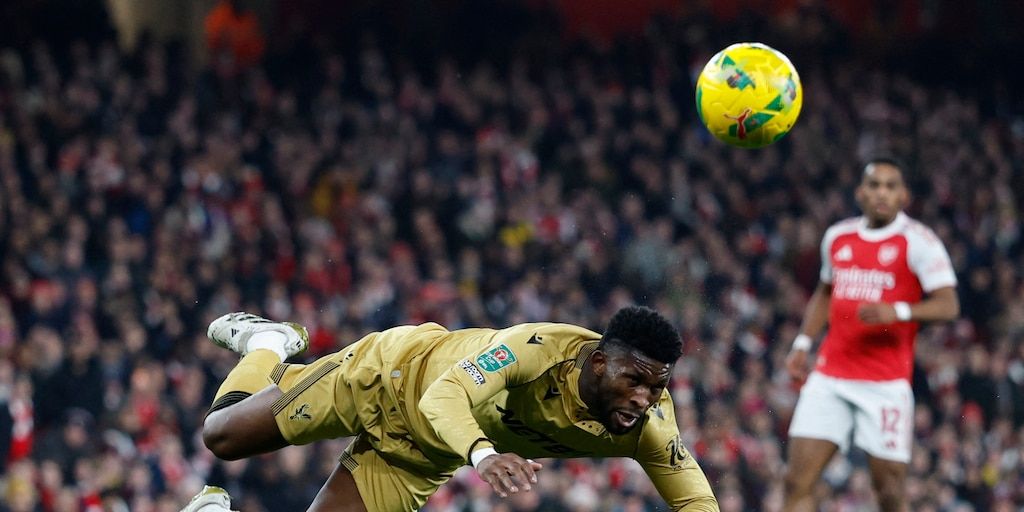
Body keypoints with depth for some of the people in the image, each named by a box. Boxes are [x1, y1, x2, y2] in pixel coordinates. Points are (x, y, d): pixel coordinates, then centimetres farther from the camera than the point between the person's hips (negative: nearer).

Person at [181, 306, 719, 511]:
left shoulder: (647, 422, -27)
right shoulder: (541, 348, -42)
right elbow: (446, 395, -53)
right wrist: (481, 453, -73)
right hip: (389, 371, -5)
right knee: (223, 437, 8)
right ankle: (267, 345, 39)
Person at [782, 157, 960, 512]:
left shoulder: (918, 241, -4)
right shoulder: (838, 237, 13)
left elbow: (948, 305, -13)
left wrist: (899, 311, -29)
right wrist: (802, 343, 18)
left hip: (886, 384, -4)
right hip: (830, 376, 5)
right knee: (797, 482, -6)